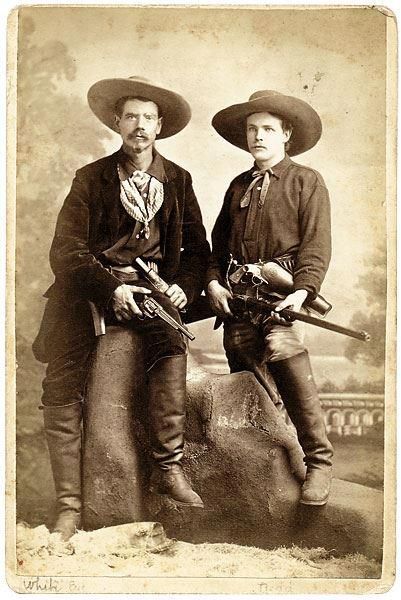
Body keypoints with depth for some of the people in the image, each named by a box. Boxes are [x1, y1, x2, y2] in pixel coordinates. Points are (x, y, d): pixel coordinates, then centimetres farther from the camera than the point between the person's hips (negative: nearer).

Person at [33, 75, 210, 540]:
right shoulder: (91, 178, 6)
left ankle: (168, 469, -23)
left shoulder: (177, 180, 13)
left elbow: (197, 248, 15)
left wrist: (184, 286, -6)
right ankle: (68, 504, -12)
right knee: (61, 384, -18)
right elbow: (66, 250, -3)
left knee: (171, 340, -31)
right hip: (91, 282, -1)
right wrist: (112, 288, -19)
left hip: (151, 282, 1)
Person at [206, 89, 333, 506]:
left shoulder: (307, 182, 7)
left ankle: (318, 463, 1)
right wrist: (213, 283, 2)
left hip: (281, 297, -5)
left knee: (295, 381, -14)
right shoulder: (238, 186, 22)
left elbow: (317, 246, -3)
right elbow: (218, 243, 19)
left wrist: (302, 291, -17)